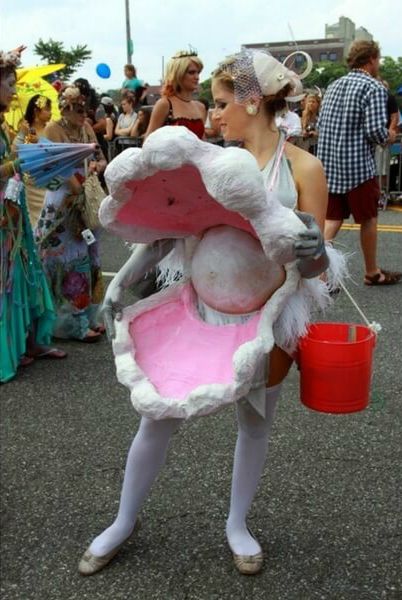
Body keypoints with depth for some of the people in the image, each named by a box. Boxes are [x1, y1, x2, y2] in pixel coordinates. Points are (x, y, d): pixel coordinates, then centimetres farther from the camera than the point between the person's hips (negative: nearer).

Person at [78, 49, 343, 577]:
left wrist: (314, 251, -35)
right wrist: (122, 281, -4)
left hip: (263, 319, -2)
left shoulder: (303, 168, -11)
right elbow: (168, 226, 3)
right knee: (157, 418, 8)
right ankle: (124, 522, 31)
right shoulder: (213, 158, -2)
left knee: (255, 423, 15)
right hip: (197, 309, 3)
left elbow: (314, 267, -11)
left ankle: (238, 524, 40)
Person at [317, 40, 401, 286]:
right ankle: (373, 272, 24)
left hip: (329, 164, 6)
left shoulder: (334, 85, 13)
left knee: (332, 220, 8)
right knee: (368, 219, 10)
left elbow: (321, 124, 15)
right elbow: (376, 130, -18)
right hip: (358, 165, -6)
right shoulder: (374, 88, -9)